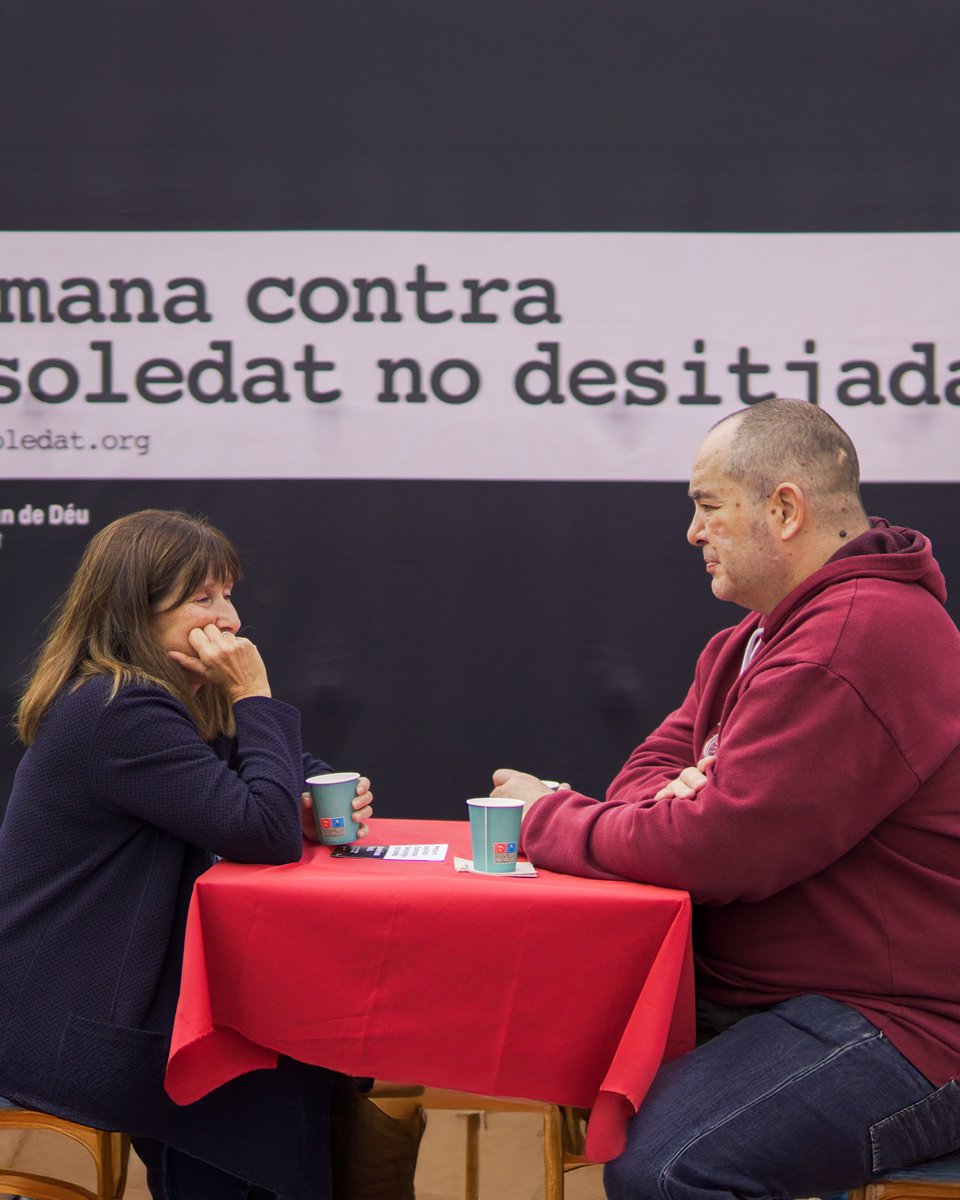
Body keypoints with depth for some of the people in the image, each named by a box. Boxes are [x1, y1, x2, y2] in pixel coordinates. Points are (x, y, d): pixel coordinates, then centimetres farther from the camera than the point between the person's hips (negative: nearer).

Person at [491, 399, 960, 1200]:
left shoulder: (858, 638, -20)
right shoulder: (756, 640, 17)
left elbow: (717, 847, -23)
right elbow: (654, 767, 18)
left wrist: (547, 819, -7)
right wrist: (679, 797, -8)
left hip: (894, 1028, -10)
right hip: (770, 996, 10)